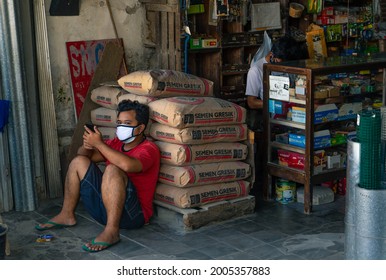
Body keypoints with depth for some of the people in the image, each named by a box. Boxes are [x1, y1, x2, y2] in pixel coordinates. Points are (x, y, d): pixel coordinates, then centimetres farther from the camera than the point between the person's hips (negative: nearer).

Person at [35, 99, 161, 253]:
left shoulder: (149, 149, -10)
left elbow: (127, 165, -33)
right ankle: (67, 215, 10)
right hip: (103, 206, 8)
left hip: (133, 214, -7)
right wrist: (87, 146, -10)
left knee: (112, 170, -32)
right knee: (79, 161, 4)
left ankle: (111, 231, -32)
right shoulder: (115, 143, 13)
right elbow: (82, 154, 14)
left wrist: (98, 143, -24)